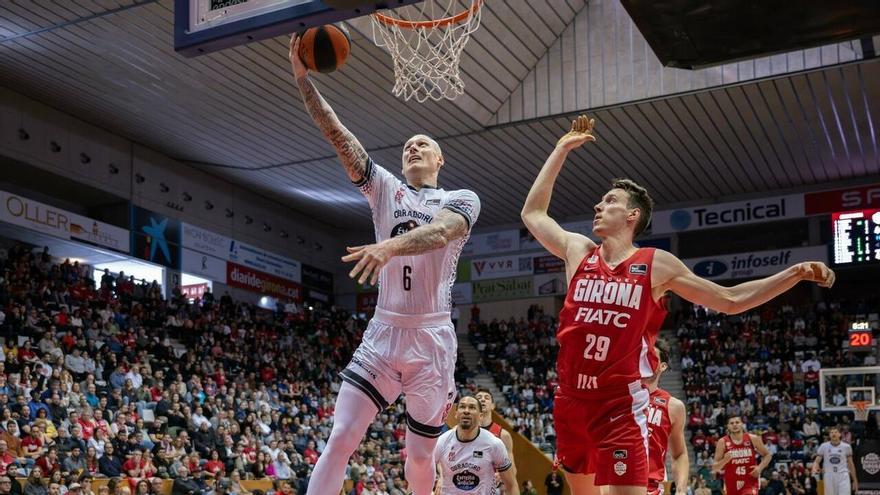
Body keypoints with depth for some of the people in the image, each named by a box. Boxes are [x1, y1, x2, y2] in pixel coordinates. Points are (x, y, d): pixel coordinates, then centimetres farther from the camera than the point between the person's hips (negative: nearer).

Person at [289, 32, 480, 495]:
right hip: (382, 333, 2)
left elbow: (439, 233, -21)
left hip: (432, 339, -2)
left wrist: (392, 245, -41)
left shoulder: (462, 199, 3)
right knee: (340, 439, -10)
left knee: (420, 454, 8)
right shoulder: (385, 188, 12)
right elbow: (338, 136, 3)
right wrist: (303, 78, -7)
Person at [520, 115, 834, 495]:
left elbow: (730, 300, 5)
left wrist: (794, 274, -4)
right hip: (571, 399, 4)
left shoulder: (656, 264, 0)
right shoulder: (578, 251, 8)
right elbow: (532, 213, 18)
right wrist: (561, 150, 18)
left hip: (622, 405, -4)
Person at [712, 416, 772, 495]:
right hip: (732, 485, 2)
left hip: (750, 483, -2)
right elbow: (714, 468, -4)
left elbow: (767, 455, 11)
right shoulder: (722, 442, -5)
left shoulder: (753, 439, -3)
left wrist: (760, 467, -6)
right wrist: (725, 460, -24)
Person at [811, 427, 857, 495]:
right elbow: (817, 461, 2)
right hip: (829, 477, 1)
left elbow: (850, 464, 9)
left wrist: (854, 480, 11)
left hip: (843, 477, -1)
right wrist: (814, 469, -21)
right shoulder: (824, 446, 2)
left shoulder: (846, 446, 2)